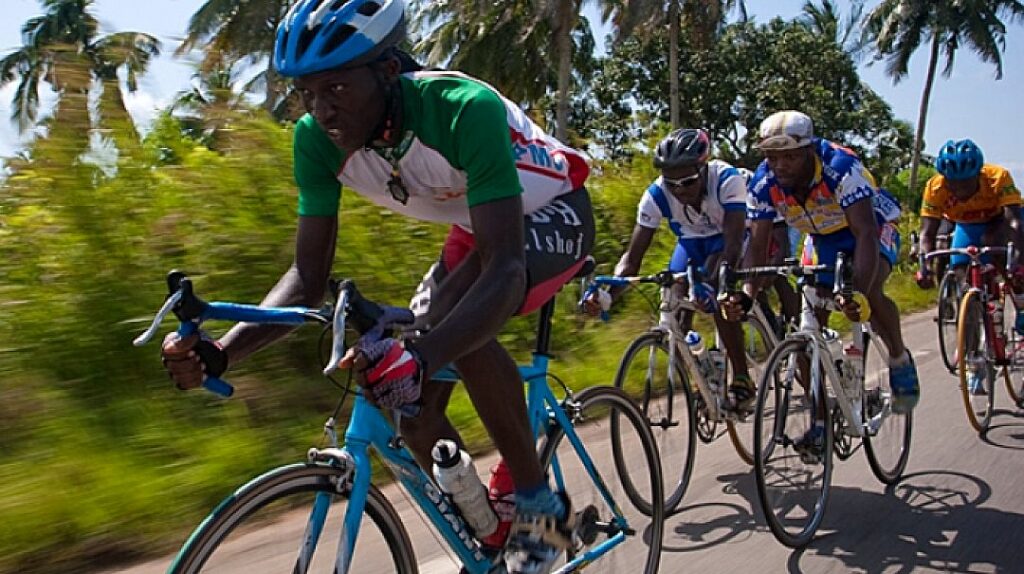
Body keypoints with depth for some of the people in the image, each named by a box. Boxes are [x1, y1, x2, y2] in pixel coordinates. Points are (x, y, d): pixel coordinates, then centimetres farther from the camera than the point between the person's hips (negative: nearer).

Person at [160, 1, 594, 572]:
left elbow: (506, 268, -44)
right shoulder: (318, 139, -20)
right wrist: (219, 351, -31)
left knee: (456, 314, -36)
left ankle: (542, 508, -17)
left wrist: (420, 356, -60)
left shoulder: (465, 109, -38)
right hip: (479, 227, 6)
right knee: (415, 408, -6)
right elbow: (309, 276, -16)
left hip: (554, 214, -6)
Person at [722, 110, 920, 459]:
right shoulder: (763, 184, -23)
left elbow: (865, 234, -43)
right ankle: (820, 422, 5)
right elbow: (757, 247, -20)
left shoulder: (841, 168, -36)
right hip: (824, 240, 5)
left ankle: (900, 360, -4)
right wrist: (746, 297, -37)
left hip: (874, 229, -4)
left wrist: (858, 293, -57)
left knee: (868, 291, -34)